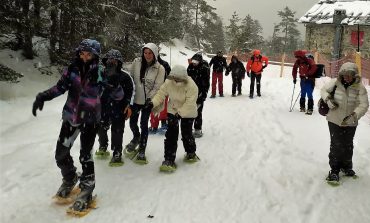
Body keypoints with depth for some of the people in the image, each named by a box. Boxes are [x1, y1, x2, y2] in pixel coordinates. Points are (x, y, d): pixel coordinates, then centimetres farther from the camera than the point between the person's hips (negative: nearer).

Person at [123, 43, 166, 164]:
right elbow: (130, 78, 6)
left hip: (147, 100, -2)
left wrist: (149, 99, -16)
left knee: (144, 125, 3)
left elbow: (157, 87, -9)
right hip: (135, 99, 2)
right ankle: (136, 137, 42)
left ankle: (142, 151, 17)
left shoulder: (160, 69, -10)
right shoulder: (136, 62, -4)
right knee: (132, 122, 9)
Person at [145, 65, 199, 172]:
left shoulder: (191, 86, -26)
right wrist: (153, 102, -23)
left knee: (186, 133, 5)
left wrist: (180, 113, -34)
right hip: (173, 110, 3)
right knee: (171, 134, -4)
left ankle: (191, 153, 35)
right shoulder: (168, 82, -14)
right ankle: (169, 160, 0)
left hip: (187, 112, -3)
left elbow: (190, 103, -28)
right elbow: (161, 93, -8)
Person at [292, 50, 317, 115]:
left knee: (309, 94, -10)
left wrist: (308, 74, -30)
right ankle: (302, 107, 24)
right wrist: (294, 78, 11)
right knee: (303, 94, 12)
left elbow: (314, 67, -26)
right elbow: (294, 68, 13)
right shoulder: (298, 61, 2)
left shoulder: (309, 60, -15)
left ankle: (310, 109, -7)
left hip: (310, 79, -6)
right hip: (303, 79, 6)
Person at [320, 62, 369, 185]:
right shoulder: (335, 83, -10)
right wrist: (328, 99, -13)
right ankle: (334, 170, 14)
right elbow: (324, 90, 6)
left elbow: (364, 104, -15)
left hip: (350, 123, 1)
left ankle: (346, 166, 40)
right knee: (336, 145, -1)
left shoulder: (360, 87, -13)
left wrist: (354, 115, -29)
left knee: (348, 145, 16)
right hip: (334, 120, -1)